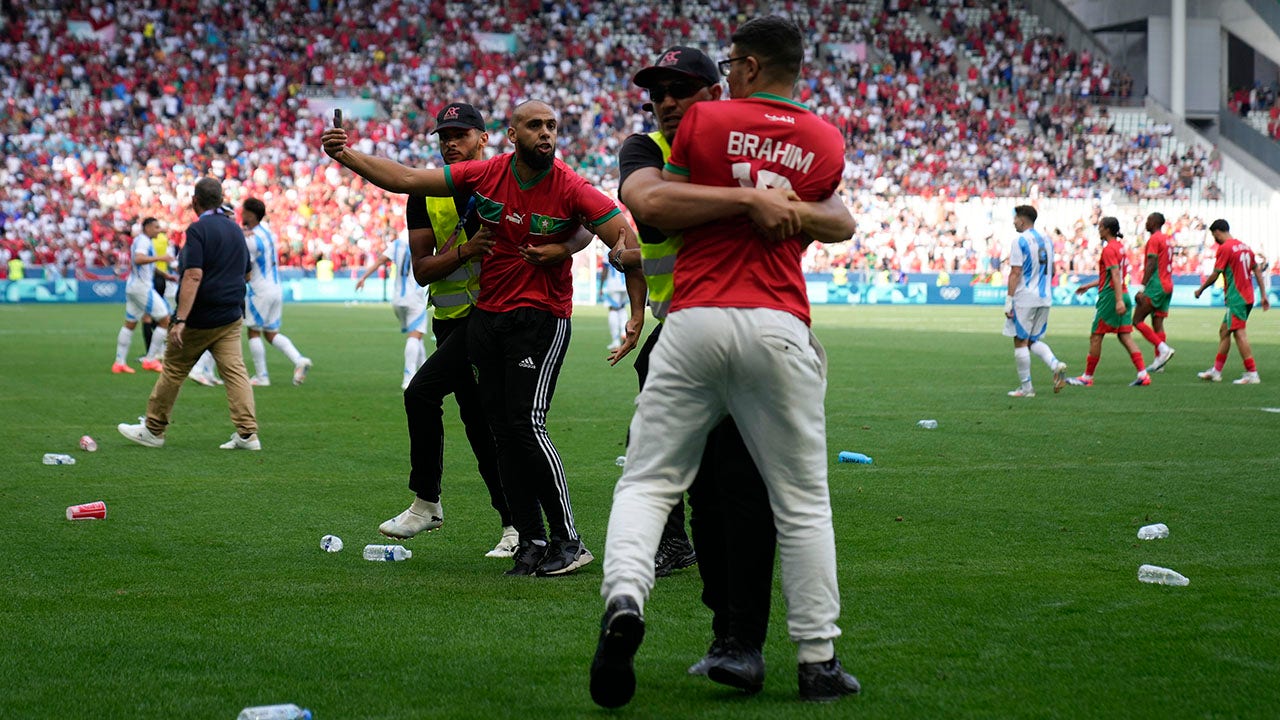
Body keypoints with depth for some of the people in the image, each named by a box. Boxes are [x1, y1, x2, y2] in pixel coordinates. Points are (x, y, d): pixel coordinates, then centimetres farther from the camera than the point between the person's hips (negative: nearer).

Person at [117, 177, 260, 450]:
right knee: (235, 370, 0)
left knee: (173, 370, 7)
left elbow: (194, 276, -22)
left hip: (200, 319, -6)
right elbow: (247, 273, 20)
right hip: (231, 317, 6)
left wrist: (180, 320, -24)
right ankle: (247, 432, -11)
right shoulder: (236, 229, 10)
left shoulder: (198, 230, -13)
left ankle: (153, 430, 16)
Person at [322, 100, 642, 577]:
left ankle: (569, 542, -6)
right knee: (504, 435, 5)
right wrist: (346, 156, -6)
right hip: (486, 318, 5)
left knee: (528, 426, -15)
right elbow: (404, 180, 2)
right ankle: (532, 543, 12)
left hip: (542, 319, -5)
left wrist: (637, 313, -24)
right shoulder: (483, 175, -2)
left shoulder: (570, 189, -13)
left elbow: (627, 240, -16)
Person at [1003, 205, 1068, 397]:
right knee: (1034, 340, 17)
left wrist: (1008, 300, -14)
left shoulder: (1020, 242, -11)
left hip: (1024, 299, -7)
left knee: (1020, 342, 2)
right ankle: (1056, 365, -9)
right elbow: (1051, 271, 18)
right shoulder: (1047, 241, 11)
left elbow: (1015, 273, -15)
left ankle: (1026, 387, 3)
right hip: (1045, 298, 7)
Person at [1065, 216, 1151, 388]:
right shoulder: (1120, 247, 16)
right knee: (1125, 336, 5)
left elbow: (1115, 275, -22)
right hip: (1123, 295, 9)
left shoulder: (1109, 249, -12)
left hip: (1110, 296, -9)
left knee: (1095, 337, 1)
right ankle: (1143, 375, -4)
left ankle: (1087, 377, 8)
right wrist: (1089, 285, 31)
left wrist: (1119, 300, -29)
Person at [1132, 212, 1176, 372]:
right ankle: (1158, 362, 3)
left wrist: (1142, 288, -20)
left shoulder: (1154, 239, -10)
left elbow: (1151, 265, -18)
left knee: (1137, 320, -6)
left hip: (1155, 286, -9)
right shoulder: (1168, 240, 17)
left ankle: (1163, 348, -16)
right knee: (1157, 323, 7)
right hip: (1168, 285, 9)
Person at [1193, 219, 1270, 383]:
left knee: (1239, 333, -9)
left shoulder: (1224, 248, -11)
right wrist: (1264, 295, 17)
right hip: (1247, 297, 9)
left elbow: (1214, 275, -10)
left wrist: (1200, 289, 6)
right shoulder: (1244, 246, 14)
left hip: (1236, 298, -9)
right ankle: (1216, 371, 21)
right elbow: (1257, 271, 15)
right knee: (1224, 331, 16)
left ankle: (1252, 374, -13)